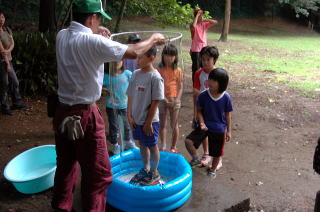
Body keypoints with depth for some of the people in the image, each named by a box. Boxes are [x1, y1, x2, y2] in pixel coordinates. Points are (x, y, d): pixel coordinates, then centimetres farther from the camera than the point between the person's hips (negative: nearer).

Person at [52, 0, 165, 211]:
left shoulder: (61, 36, 1)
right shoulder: (93, 42, -20)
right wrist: (153, 39, 2)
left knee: (66, 165, 22)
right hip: (85, 115, -8)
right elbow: (133, 52, -14)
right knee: (98, 173, 5)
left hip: (63, 113, 8)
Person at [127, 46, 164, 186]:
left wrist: (148, 122, -15)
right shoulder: (135, 74, 1)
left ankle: (154, 173, 30)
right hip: (136, 119, 7)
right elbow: (131, 96, 6)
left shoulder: (155, 77, -19)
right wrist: (130, 116, 2)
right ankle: (145, 169, 41)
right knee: (142, 144, 21)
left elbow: (155, 102, -18)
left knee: (152, 146, 11)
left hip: (149, 121, -6)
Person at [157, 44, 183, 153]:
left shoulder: (178, 71, -4)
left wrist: (176, 100, -15)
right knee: (162, 124, 9)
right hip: (162, 99, 1)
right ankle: (163, 145, 21)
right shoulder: (160, 69, -5)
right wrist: (164, 98, -16)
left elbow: (180, 87, -3)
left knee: (174, 125, 9)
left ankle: (173, 147, 22)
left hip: (174, 100, 0)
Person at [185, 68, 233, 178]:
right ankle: (196, 159, 10)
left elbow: (228, 115, -2)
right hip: (205, 126, 1)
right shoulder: (203, 95, -12)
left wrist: (228, 131, 1)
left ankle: (213, 169, 43)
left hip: (219, 129, 0)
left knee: (217, 153, 14)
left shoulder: (226, 98, -13)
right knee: (188, 141, -18)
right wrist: (202, 123, -17)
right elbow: (199, 111, -1)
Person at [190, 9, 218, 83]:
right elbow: (193, 26, -35)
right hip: (195, 50, -6)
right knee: (196, 69, 0)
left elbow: (215, 22, 1)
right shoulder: (194, 25, -10)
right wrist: (197, 15, -23)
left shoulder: (204, 24, 6)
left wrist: (206, 20, -11)